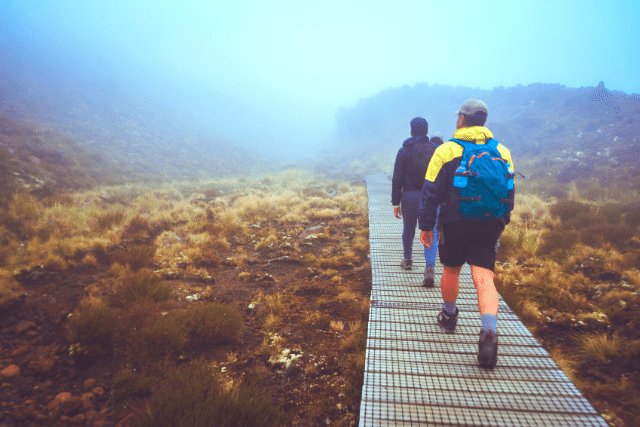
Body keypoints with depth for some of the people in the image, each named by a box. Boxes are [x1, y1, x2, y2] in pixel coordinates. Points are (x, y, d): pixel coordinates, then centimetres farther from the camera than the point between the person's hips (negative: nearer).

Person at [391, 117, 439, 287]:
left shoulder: (404, 151, -2)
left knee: (408, 230, 17)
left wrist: (395, 203, 0)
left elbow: (397, 179, -4)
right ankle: (430, 268, -13)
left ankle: (407, 259, 36)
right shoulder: (435, 150, 2)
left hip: (409, 196, 0)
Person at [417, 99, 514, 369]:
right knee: (484, 276, -2)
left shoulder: (446, 151, -6)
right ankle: (489, 331, -20)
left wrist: (426, 226, -2)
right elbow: (509, 192, 13)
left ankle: (449, 316, 37)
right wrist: (502, 223, 24)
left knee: (451, 270, 17)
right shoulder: (502, 152, 7)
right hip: (489, 225, 2)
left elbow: (431, 192, -9)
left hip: (455, 224, -2)